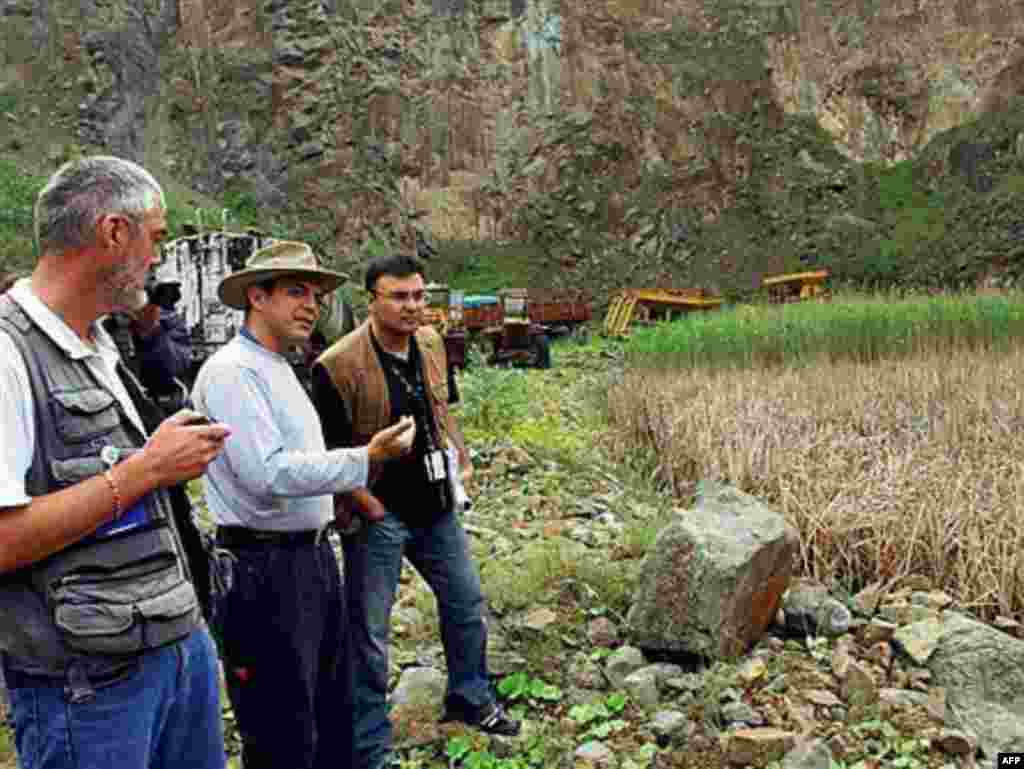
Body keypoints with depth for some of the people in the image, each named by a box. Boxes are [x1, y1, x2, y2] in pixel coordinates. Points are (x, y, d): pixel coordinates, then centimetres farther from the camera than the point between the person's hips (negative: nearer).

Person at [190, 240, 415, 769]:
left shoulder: (280, 368, 14)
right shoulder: (231, 370, -17)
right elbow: (268, 474, -26)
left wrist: (347, 487, 17)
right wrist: (366, 459, -29)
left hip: (313, 554, 10)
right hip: (264, 568, -10)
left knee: (329, 712, 22)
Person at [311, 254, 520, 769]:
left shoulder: (432, 344, 2)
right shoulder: (338, 365, -19)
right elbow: (328, 452, -15)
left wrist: (461, 460, 8)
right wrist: (368, 506, -15)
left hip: (435, 508, 7)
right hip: (377, 515, -6)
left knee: (466, 603, 19)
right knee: (368, 633, 7)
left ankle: (470, 699, 43)